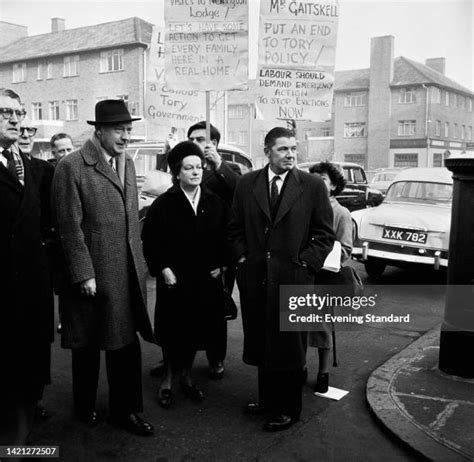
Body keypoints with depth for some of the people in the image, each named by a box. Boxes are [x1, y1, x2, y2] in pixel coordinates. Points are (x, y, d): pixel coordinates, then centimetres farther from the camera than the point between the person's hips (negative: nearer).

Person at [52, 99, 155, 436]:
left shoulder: (128, 163, 10)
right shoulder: (71, 167, -12)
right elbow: (70, 227, -13)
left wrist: (140, 262, 10)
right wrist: (84, 274, -15)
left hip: (129, 272, 6)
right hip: (92, 273, -5)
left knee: (126, 342, 11)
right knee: (88, 345, 13)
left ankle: (125, 409, 26)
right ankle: (85, 406, 35)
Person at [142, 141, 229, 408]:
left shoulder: (214, 203, 4)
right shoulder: (164, 204, -7)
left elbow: (225, 238, 8)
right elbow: (151, 241, -8)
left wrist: (220, 265, -1)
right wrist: (163, 269, -13)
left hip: (206, 279, 3)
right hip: (174, 280, -3)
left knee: (198, 331, 13)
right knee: (173, 333, 7)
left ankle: (187, 377, 32)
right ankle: (168, 379, 26)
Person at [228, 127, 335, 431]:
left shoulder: (312, 186, -3)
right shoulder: (247, 184, 4)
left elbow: (325, 233, 0)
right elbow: (235, 227, 12)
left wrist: (305, 264, -8)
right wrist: (242, 258, 2)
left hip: (293, 279, -3)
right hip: (254, 278, 3)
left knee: (289, 347, 7)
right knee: (261, 345, 14)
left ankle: (289, 409, 24)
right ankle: (267, 399, 33)